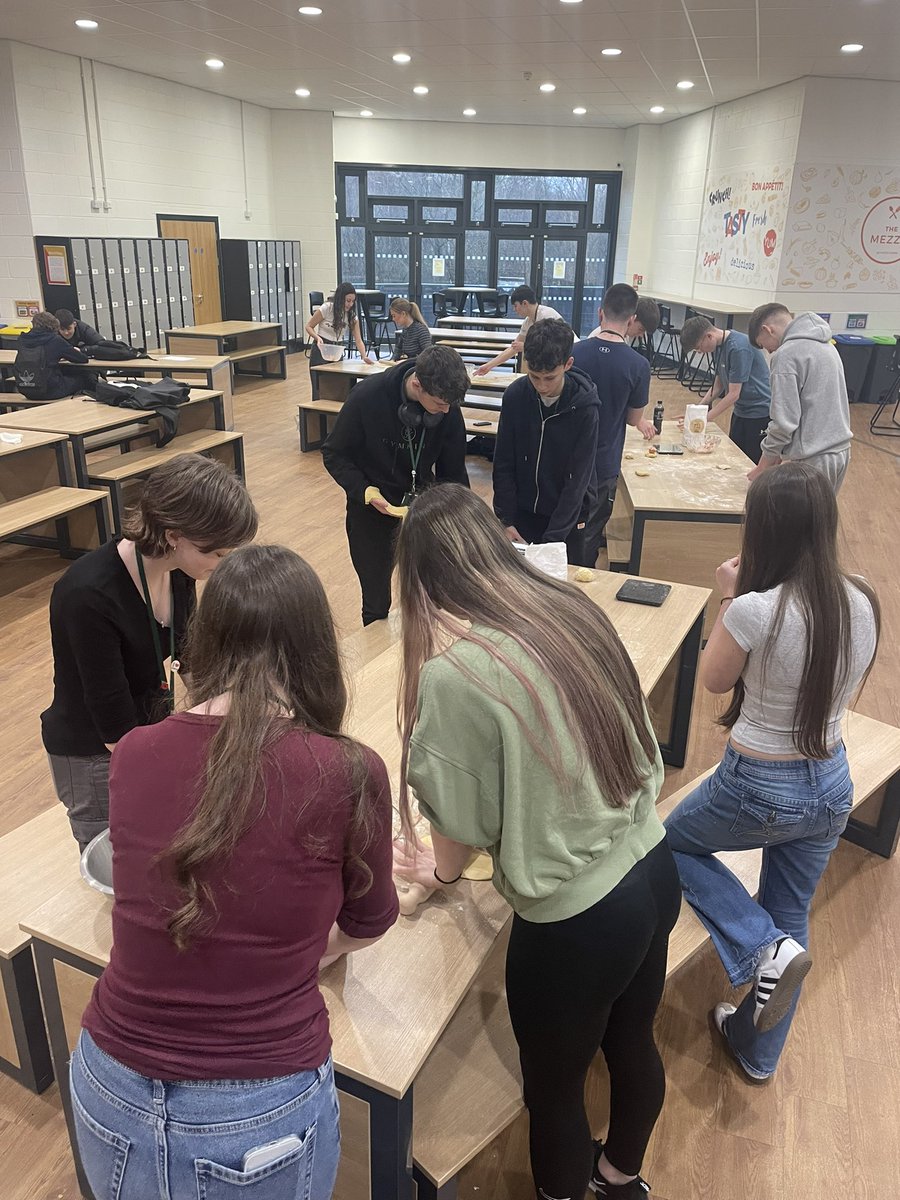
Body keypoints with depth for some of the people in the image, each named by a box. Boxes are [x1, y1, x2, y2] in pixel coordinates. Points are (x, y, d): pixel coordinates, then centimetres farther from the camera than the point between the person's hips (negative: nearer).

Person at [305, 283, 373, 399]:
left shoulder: (352, 315, -4)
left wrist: (364, 356, -27)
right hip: (321, 350, -4)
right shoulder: (326, 308, -15)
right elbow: (309, 326, -6)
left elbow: (358, 340, -9)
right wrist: (318, 338, -26)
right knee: (320, 389, -2)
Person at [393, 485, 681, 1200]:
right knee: (632, 1044, 32)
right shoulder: (573, 608, -7)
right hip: (652, 870, 7)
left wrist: (439, 871, 10)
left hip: (574, 917, -7)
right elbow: (640, 748, 4)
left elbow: (462, 821, -11)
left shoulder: (451, 672, -24)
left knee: (554, 1089, 22)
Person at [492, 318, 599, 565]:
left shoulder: (585, 408, -19)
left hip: (567, 517, -2)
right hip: (521, 512, 2)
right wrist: (506, 520, -8)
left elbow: (578, 478, -19)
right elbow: (503, 464, -4)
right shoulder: (515, 395, -11)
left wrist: (553, 538, -24)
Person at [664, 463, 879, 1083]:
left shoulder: (755, 609, -27)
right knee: (791, 916, 25)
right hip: (832, 784, 6)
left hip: (758, 787, -6)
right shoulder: (863, 601, -9)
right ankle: (758, 1049, 44)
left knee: (674, 844, 25)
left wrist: (730, 598, -4)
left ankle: (765, 948, 8)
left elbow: (714, 680, -8)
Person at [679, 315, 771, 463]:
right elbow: (720, 383, 12)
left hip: (759, 413, -9)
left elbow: (734, 394, -22)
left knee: (754, 466, -4)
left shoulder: (739, 348, -23)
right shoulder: (720, 345, 4)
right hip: (741, 411, 9)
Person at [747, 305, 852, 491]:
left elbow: (784, 421, -17)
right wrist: (778, 454, 16)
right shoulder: (826, 345, 15)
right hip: (840, 451, 9)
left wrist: (763, 466, -6)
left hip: (813, 459, -9)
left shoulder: (786, 354, -13)